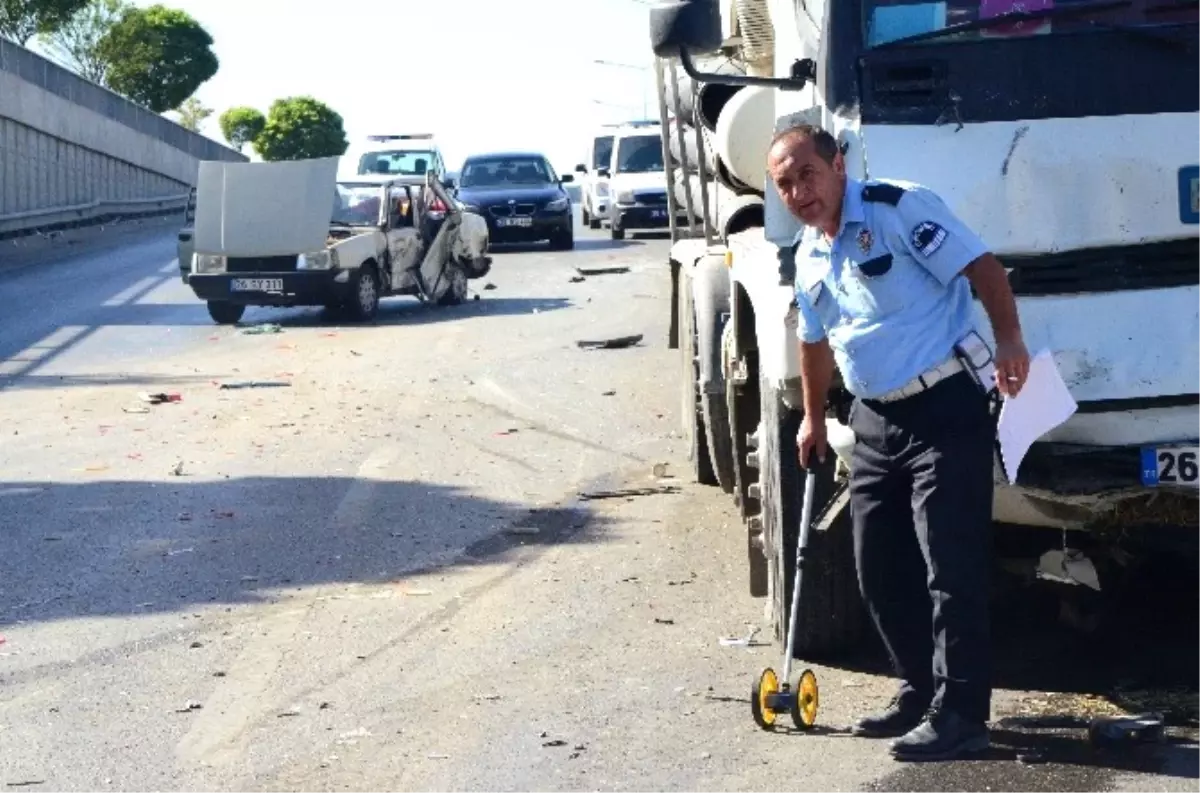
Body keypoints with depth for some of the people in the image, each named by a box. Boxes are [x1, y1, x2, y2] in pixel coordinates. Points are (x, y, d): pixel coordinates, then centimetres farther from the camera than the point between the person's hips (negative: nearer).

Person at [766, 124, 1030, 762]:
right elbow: (816, 340, 27)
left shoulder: (899, 208, -13)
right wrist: (813, 419, 33)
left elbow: (983, 268, -16)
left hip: (946, 408, -8)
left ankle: (959, 714, -3)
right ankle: (921, 690, 26)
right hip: (876, 421, 9)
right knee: (879, 567, 12)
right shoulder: (808, 256, 12)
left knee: (952, 568, -8)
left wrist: (1008, 341, -27)